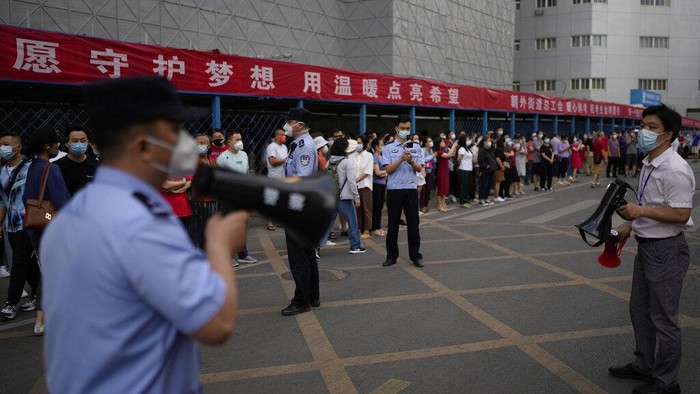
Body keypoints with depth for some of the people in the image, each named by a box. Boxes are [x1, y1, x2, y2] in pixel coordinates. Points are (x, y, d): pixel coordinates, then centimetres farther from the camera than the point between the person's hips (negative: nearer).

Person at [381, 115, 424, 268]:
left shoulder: (415, 148, 9)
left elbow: (420, 168, 3)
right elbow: (388, 169, -7)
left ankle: (415, 255, 12)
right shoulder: (388, 148, 3)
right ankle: (391, 256, 15)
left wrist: (411, 161, -16)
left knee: (413, 223, 4)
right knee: (393, 223, 5)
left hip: (411, 189, 1)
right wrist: (401, 159, -20)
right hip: (394, 189, -1)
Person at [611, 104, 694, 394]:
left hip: (666, 250, -10)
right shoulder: (648, 164, 8)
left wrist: (641, 211, -28)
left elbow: (681, 214, -25)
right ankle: (644, 366, 39)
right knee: (640, 310, 21)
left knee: (663, 318, 4)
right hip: (646, 247, 10)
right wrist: (630, 225, 14)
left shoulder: (675, 170, -22)